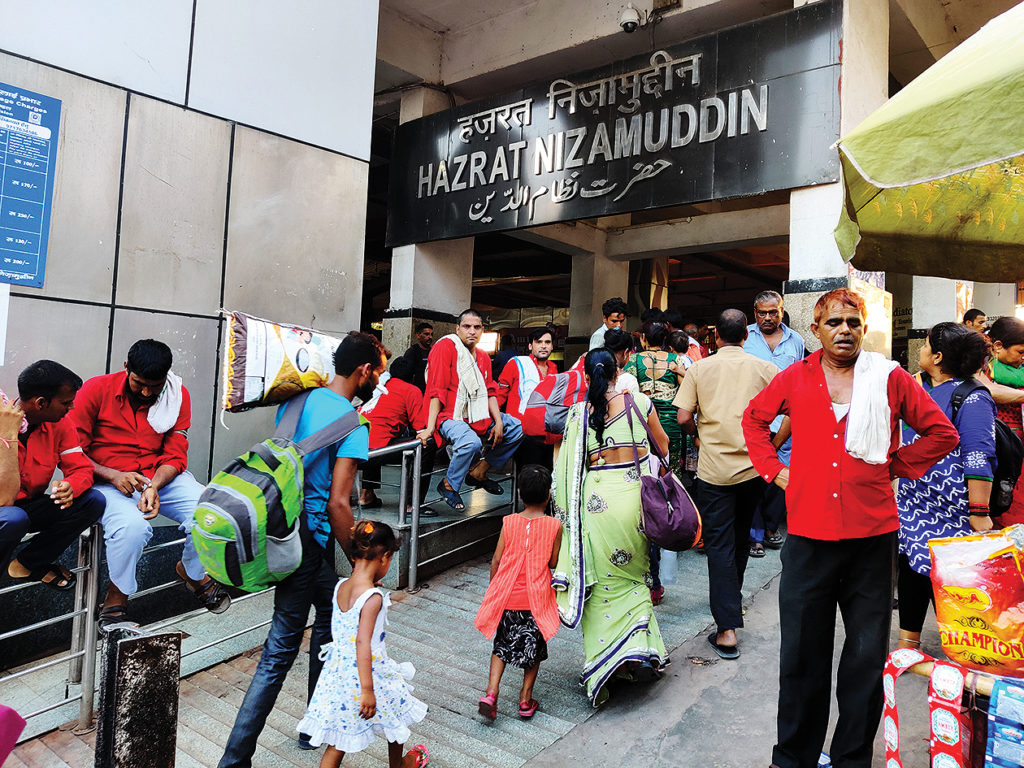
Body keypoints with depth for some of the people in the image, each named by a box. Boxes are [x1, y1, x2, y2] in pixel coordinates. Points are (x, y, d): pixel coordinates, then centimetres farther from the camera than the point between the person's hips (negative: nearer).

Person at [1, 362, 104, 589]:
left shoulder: (59, 423, -8)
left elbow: (82, 468, -7)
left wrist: (69, 487, -32)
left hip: (29, 507, 6)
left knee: (93, 501, -16)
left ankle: (28, 564, 1)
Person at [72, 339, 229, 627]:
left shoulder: (178, 395, 1)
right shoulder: (96, 389, -6)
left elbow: (175, 455, 1)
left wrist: (154, 487, -18)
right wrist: (112, 475, -20)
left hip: (161, 477, 3)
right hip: (107, 482, -2)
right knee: (133, 526, -35)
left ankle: (190, 571, 13)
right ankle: (115, 601, -4)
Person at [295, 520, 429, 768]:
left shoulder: (340, 587, -3)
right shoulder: (373, 598, -25)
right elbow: (363, 644, -30)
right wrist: (367, 690, -28)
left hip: (339, 671, 6)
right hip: (367, 673, -6)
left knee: (338, 739, 16)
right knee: (395, 716, 23)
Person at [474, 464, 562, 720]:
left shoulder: (509, 522, -7)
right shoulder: (554, 526, -10)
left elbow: (496, 560, -2)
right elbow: (553, 563, -4)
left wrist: (494, 590, 11)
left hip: (507, 595, 1)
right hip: (537, 598, -1)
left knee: (502, 644, 17)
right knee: (534, 646, 16)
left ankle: (490, 692, 4)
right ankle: (526, 700, 23)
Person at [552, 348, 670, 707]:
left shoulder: (578, 412, -1)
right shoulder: (640, 403, 1)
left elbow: (568, 467, -1)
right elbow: (663, 446, 16)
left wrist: (568, 512, 7)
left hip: (597, 500, -1)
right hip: (636, 494, 1)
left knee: (600, 582, 8)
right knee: (634, 576, 19)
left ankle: (602, 667, 7)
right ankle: (642, 651, 12)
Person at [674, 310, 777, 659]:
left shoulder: (699, 369, -2)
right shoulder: (763, 368, 1)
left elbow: (683, 418, -7)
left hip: (714, 469, -2)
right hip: (753, 465, 3)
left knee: (719, 543, 1)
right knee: (740, 536, 22)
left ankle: (728, 628, -5)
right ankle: (733, 598, 42)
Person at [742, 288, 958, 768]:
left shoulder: (890, 378, 0)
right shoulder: (794, 378, 3)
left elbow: (942, 433, 10)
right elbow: (754, 419, 18)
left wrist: (895, 467, 2)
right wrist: (775, 469, 8)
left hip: (872, 536, 0)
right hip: (808, 535, 0)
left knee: (867, 657, 12)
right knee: (802, 655, 12)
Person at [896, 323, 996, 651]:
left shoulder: (972, 399, -14)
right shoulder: (920, 387, 11)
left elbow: (979, 460, -18)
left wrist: (980, 513, -20)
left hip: (950, 510, -8)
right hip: (913, 501, 8)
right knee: (911, 567, 14)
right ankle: (908, 641, 28)